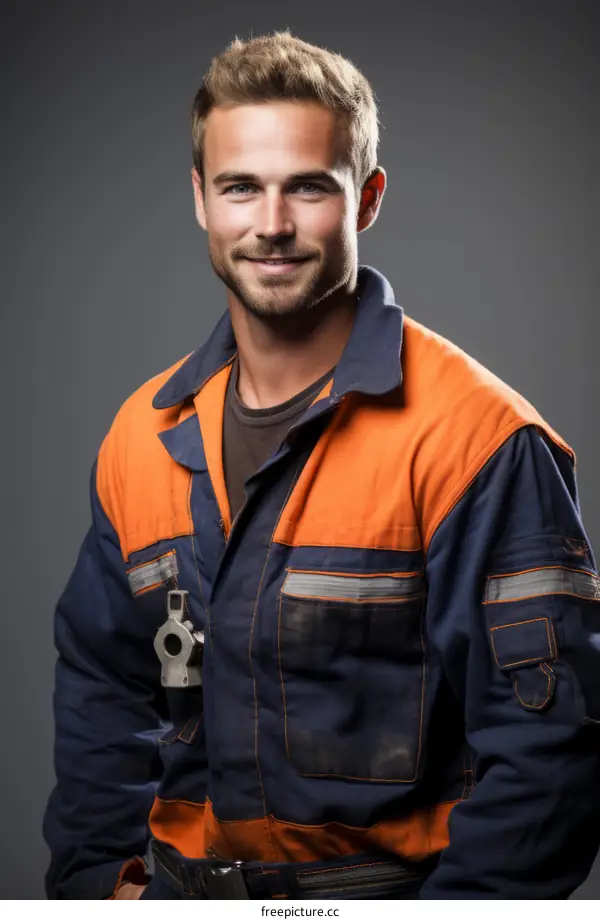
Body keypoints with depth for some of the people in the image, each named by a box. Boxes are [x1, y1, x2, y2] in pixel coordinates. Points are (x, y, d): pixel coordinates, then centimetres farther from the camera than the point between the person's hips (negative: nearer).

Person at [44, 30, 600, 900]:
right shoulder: (142, 437, 5)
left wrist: (450, 905, -19)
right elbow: (101, 688, 14)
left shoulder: (476, 436, -14)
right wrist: (101, 873, 5)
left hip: (391, 885, -4)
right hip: (180, 891, 5)